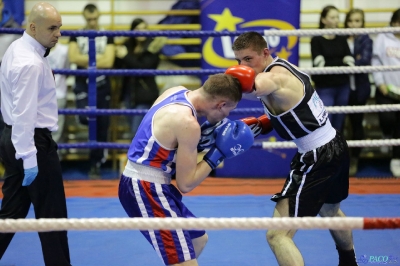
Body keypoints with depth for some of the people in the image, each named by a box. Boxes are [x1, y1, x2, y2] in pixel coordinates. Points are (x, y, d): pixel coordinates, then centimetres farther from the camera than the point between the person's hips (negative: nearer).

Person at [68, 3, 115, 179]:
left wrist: (86, 61, -10)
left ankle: (96, 165, 14)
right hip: (83, 85, -1)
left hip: (102, 86, 1)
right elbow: (73, 58, -12)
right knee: (85, 117, -28)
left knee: (101, 126, 4)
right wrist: (98, 58, -11)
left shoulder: (107, 37, 3)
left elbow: (108, 62, -10)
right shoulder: (77, 36, 4)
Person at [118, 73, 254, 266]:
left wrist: (204, 137, 7)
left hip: (146, 184, 10)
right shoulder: (188, 122, -22)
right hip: (145, 190, -10)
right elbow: (185, 184, -16)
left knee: (198, 239, 25)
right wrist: (217, 154, -10)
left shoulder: (177, 92, 4)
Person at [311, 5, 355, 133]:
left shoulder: (342, 39, 9)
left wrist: (331, 65, -14)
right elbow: (320, 65, -14)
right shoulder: (317, 40, -5)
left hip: (343, 87, 5)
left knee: (339, 125, 8)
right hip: (325, 88, -5)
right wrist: (341, 63, -10)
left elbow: (350, 64, 2)